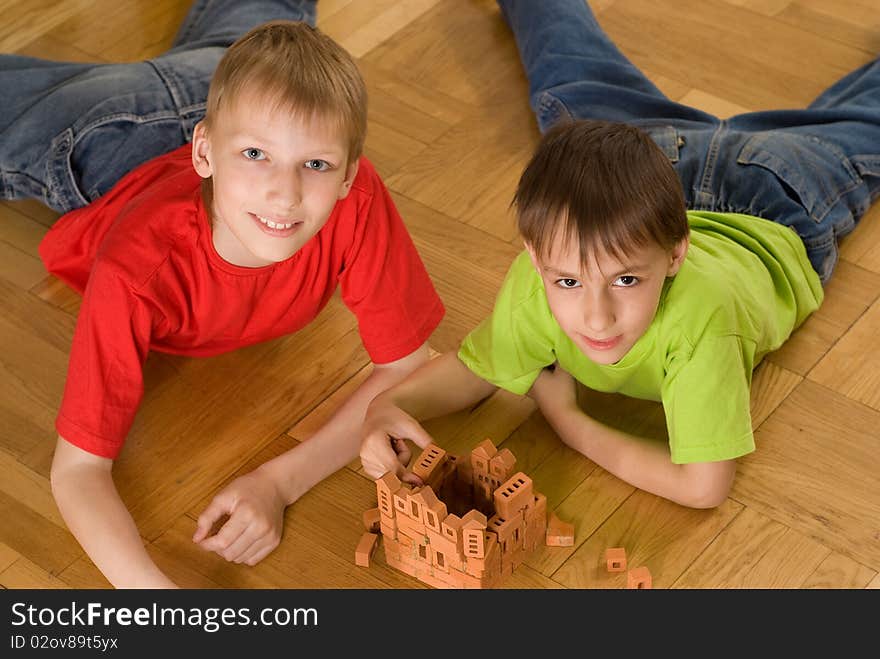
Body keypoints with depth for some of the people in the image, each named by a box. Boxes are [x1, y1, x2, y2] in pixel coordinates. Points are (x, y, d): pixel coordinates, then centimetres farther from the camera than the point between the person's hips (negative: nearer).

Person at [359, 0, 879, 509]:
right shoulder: (533, 284, -42)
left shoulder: (702, 315, -55)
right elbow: (474, 369, -24)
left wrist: (571, 423, -42)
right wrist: (391, 407, -45)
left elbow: (704, 487, -48)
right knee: (566, 89, 30)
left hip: (772, 224, -2)